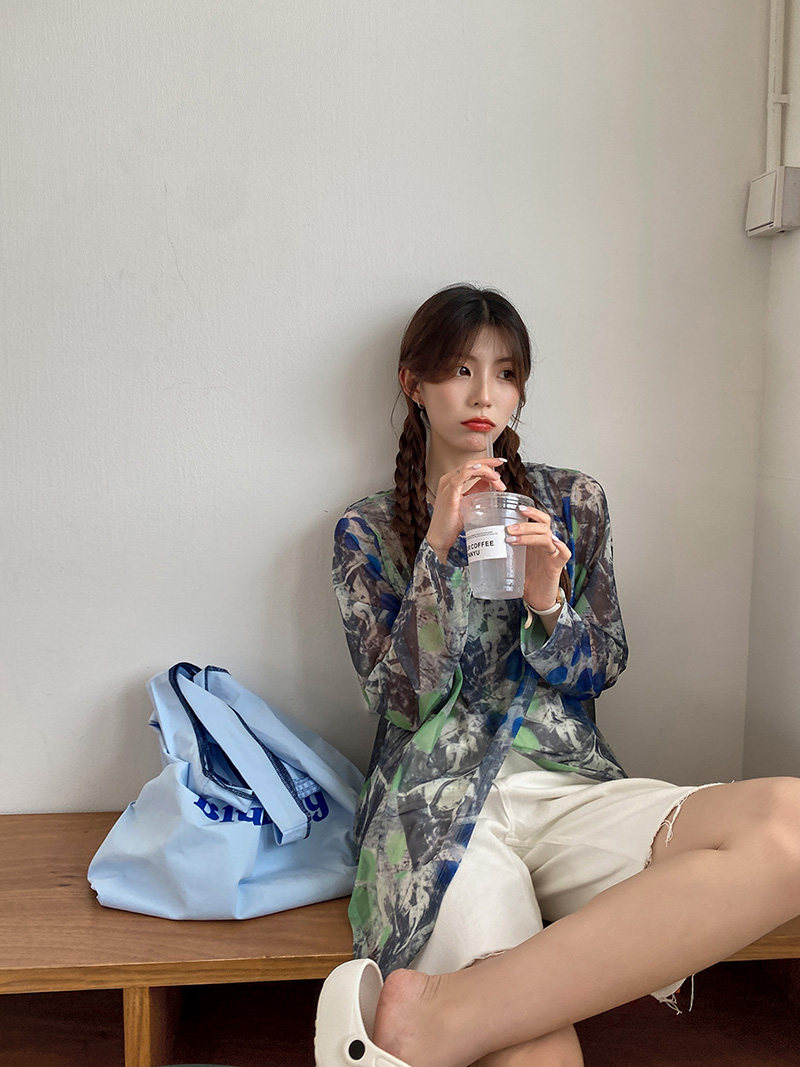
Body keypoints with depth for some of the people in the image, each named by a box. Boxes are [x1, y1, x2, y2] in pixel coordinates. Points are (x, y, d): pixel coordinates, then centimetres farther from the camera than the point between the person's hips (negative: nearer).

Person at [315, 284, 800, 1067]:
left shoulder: (573, 501, 17)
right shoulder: (368, 531, 11)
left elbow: (600, 671, 14)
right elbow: (399, 697, 2)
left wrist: (548, 603, -8)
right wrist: (439, 548, -9)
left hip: (567, 782, 4)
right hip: (441, 797, -4)